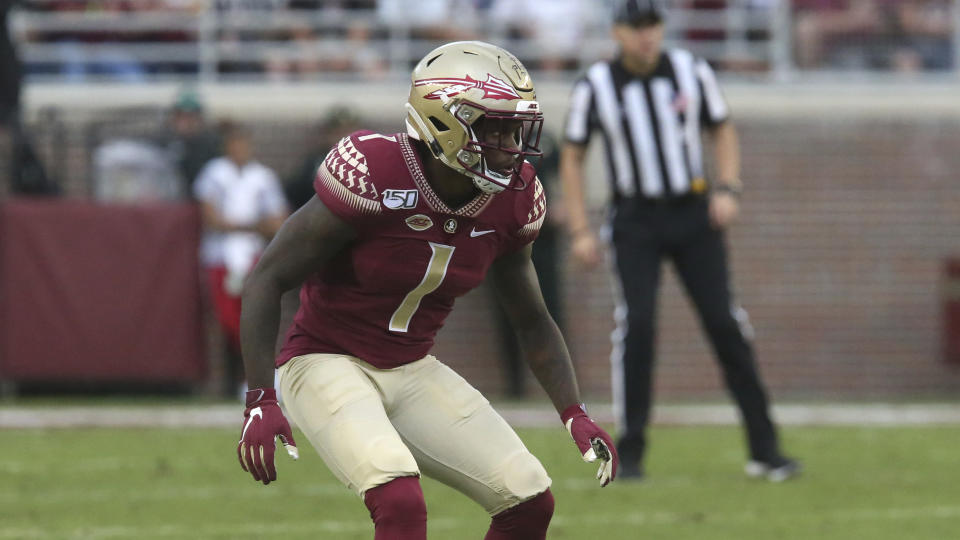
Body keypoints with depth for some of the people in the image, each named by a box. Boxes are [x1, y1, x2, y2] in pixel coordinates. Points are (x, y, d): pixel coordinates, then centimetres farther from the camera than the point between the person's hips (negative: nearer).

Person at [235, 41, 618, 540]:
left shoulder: (511, 199, -5)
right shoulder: (375, 176, -24)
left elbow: (531, 322, 12)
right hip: (327, 364, -7)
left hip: (412, 372, 7)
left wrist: (574, 414, 1)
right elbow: (267, 280, -18)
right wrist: (260, 401, -24)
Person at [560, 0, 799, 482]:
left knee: (725, 324, -5)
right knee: (637, 323, -15)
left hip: (693, 214, 1)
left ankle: (764, 449, -1)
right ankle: (629, 455, -7)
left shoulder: (691, 72, 0)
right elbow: (572, 158, 4)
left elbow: (723, 131, 11)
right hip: (635, 221, -1)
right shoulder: (595, 86, -4)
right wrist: (580, 231, -3)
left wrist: (727, 189, -5)